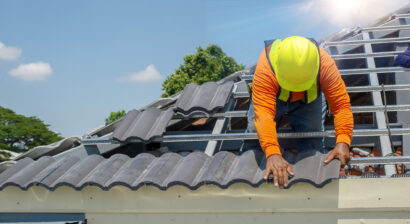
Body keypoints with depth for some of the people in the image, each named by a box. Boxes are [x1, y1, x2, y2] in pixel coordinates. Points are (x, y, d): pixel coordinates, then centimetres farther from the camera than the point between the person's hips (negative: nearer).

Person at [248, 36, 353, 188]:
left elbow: (341, 104, -40)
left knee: (312, 143, -8)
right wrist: (273, 154, -69)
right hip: (273, 96, -1)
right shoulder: (265, 69, -47)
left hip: (309, 99, 1)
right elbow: (264, 113, -56)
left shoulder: (326, 65, -41)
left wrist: (343, 142, -56)